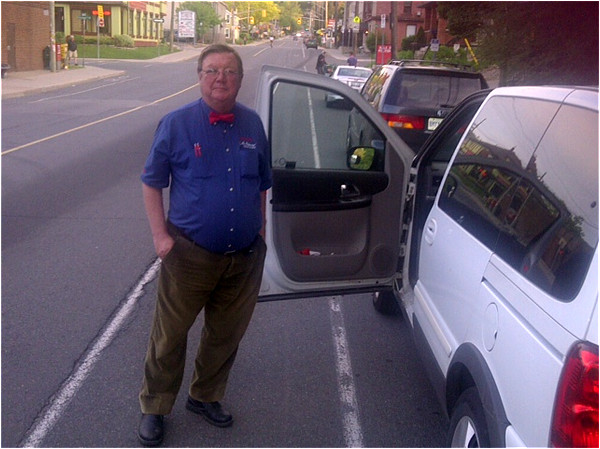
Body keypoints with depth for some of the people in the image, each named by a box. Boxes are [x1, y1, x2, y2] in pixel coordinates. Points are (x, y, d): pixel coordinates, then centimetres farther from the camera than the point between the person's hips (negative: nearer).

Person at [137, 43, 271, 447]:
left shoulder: (253, 124, 4)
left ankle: (206, 397, 40)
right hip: (190, 254, -3)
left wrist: (260, 230, 13)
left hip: (246, 257, 4)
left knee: (226, 334, 17)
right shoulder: (177, 123, -6)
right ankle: (154, 407, 29)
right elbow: (152, 183, -1)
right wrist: (160, 235, -8)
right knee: (170, 336, 7)